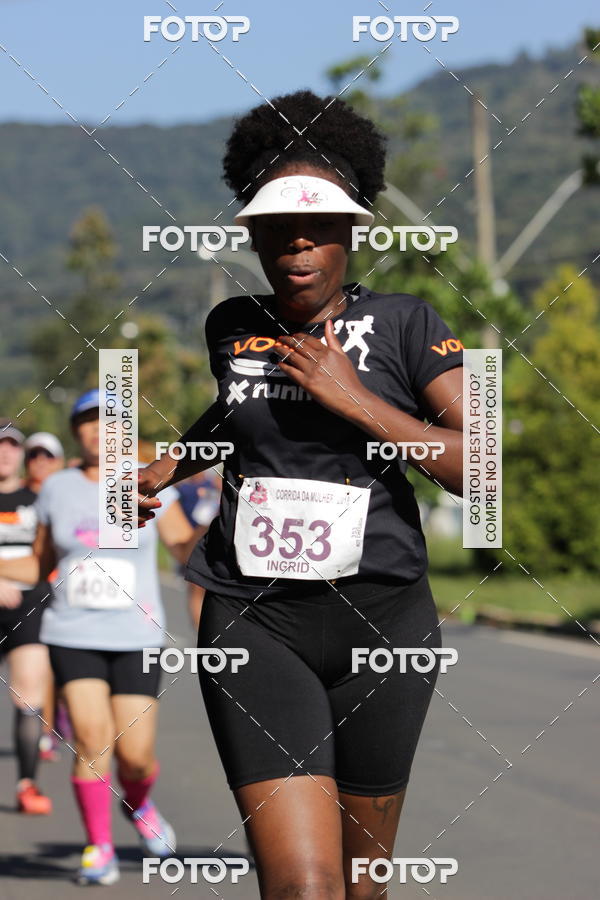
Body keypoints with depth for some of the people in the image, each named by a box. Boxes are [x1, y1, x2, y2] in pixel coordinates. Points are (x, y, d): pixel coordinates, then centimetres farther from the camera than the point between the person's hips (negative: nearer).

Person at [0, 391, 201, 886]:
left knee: (135, 755, -4)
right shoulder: (57, 488, 6)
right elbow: (41, 565, 14)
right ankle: (99, 847, -1)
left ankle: (138, 804, 31)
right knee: (91, 737, -15)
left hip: (136, 638, -1)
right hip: (73, 636, 1)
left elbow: (185, 548, -1)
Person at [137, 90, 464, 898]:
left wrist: (356, 400, -14)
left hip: (381, 619, 0)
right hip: (255, 620, 1)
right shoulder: (232, 326, 9)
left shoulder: (403, 323, -1)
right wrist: (172, 467, 26)